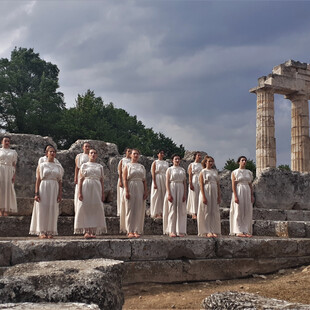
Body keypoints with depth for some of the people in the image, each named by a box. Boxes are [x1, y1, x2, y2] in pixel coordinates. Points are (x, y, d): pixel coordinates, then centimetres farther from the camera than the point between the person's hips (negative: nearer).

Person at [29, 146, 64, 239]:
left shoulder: (58, 167, 12)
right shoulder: (42, 165, 6)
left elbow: (60, 181, 10)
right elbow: (38, 180, 1)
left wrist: (60, 194, 1)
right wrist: (36, 193, -8)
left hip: (54, 189, 2)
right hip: (43, 188, -2)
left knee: (52, 210, 0)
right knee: (42, 209, -4)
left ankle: (50, 232, 5)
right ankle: (41, 232, 0)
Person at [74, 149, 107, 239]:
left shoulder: (100, 166, 13)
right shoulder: (84, 165, 7)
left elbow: (102, 180, 11)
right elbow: (81, 179, 1)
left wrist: (103, 193, 3)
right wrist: (79, 192, -9)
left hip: (96, 189, 2)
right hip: (86, 188, -2)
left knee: (96, 209, -1)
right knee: (85, 209, -6)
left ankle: (93, 232, 2)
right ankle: (86, 231, -5)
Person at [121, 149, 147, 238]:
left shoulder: (142, 167, 14)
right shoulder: (127, 166, 3)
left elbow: (144, 180, 12)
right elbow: (124, 179, -5)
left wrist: (146, 191, 2)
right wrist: (126, 191, -15)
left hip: (140, 189, 4)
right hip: (130, 188, -4)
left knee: (139, 210, 1)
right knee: (130, 210, -2)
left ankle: (137, 231, 7)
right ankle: (130, 231, 1)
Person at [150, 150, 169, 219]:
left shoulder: (166, 163, 13)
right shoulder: (155, 162, 0)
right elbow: (153, 173, -7)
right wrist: (154, 183, -15)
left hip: (165, 180, 5)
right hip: (157, 179, -5)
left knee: (164, 196, 5)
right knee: (157, 196, -3)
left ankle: (162, 213, 11)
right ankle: (156, 213, 4)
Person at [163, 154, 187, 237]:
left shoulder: (183, 170, 13)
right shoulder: (169, 169, 3)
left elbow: (184, 183, 10)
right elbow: (167, 182, -3)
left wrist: (185, 194, 0)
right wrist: (169, 194, -13)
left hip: (181, 190, 3)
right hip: (172, 189, -3)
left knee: (181, 210, 1)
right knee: (172, 210, -4)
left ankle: (180, 231, 5)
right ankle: (171, 231, 0)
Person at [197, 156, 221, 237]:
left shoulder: (215, 171, 13)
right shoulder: (203, 172, 0)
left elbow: (218, 184, 12)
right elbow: (201, 185, -6)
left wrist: (219, 196, 5)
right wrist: (203, 197, -15)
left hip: (214, 193, 5)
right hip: (206, 193, -4)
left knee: (215, 212, 2)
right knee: (206, 212, -3)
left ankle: (214, 231, 7)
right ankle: (207, 232, 0)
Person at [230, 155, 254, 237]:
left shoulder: (249, 172, 13)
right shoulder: (234, 172, 0)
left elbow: (250, 185, 13)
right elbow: (233, 185, -6)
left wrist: (252, 195, 4)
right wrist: (235, 196, -15)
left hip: (247, 192, 5)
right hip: (238, 192, -5)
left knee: (247, 212, 2)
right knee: (238, 212, -5)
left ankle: (246, 231, 6)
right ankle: (238, 231, -2)